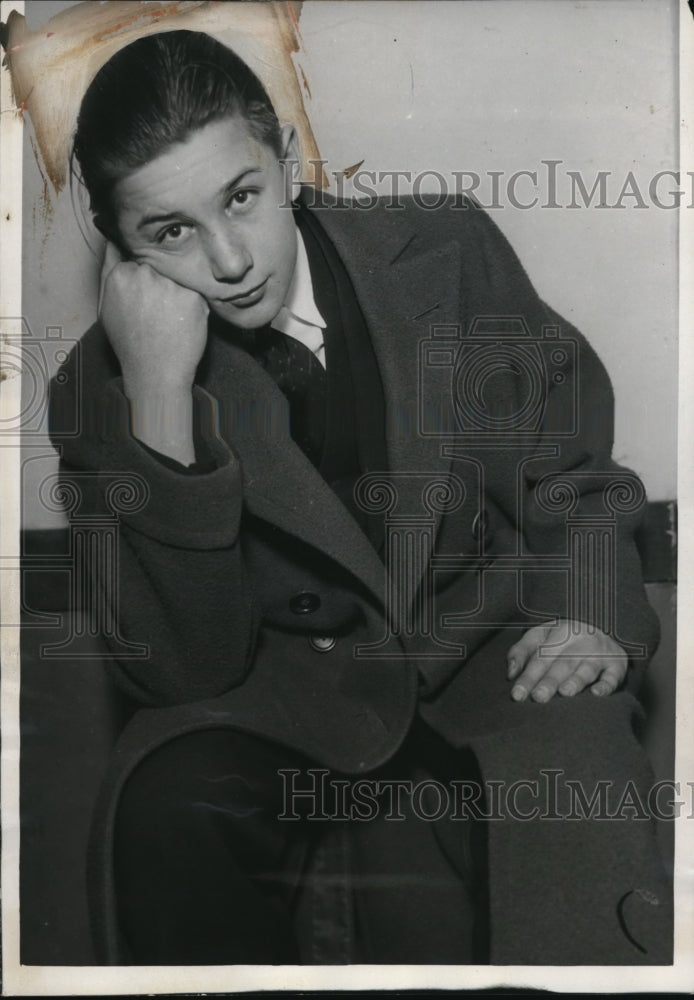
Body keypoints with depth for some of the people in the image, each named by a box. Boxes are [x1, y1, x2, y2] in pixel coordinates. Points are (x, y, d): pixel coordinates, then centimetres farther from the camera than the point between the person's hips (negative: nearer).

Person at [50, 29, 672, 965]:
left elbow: (574, 455, 8)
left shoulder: (451, 251, -3)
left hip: (495, 643, 0)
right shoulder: (100, 392, -8)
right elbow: (188, 671, -17)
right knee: (168, 800, -28)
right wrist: (159, 395, -26)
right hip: (295, 686, 1)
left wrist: (593, 611, -11)